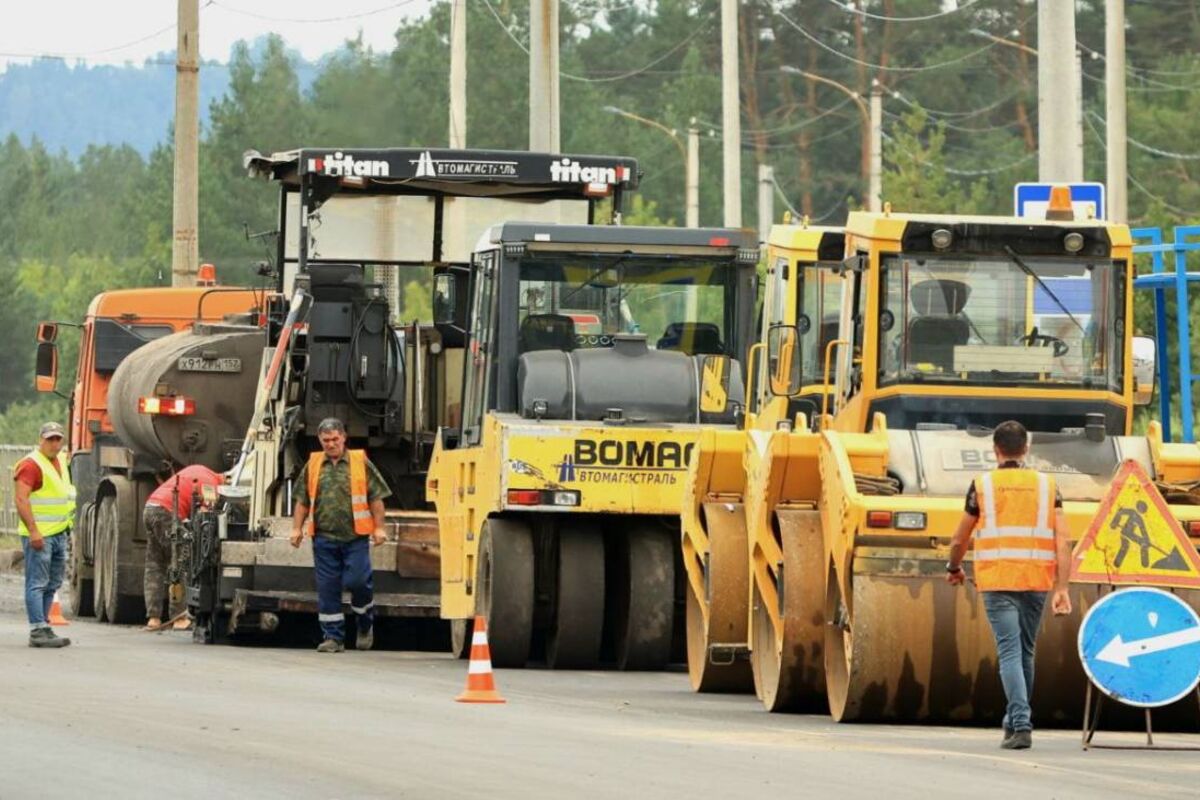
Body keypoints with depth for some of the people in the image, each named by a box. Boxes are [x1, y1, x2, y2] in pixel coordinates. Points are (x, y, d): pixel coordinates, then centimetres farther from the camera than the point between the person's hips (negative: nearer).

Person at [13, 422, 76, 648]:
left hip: (59, 534, 9)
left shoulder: (60, 462, 16)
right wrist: (33, 530, -27)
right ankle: (38, 632, -12)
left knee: (52, 585, 12)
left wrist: (68, 528, 28)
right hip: (39, 535, -9)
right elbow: (21, 499, -21)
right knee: (37, 584, -9)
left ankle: (42, 627, 17)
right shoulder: (31, 465, -13)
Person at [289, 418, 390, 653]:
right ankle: (332, 637, 8)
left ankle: (366, 624, 17)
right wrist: (297, 528, 8)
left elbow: (376, 498, 4)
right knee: (327, 588, 2)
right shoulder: (313, 466, 10)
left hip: (355, 536, -3)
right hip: (324, 537, 3)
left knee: (356, 581, -9)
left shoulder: (360, 463, 3)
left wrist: (379, 528, -2)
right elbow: (302, 501, 15)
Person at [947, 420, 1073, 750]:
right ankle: (1016, 720, 28)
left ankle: (1021, 725, -20)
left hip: (997, 582, -2)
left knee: (1010, 651, -7)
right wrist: (1061, 589, -3)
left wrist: (953, 568, 32)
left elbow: (960, 540, 12)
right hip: (1036, 582, 2)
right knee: (1025, 651, 18)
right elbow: (1062, 543, -1)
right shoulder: (1046, 486, 7)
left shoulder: (982, 486, 4)